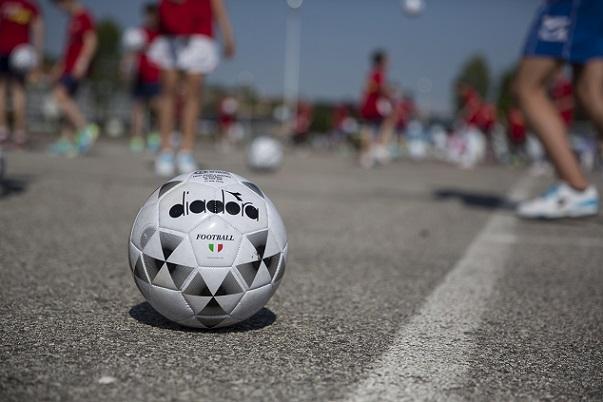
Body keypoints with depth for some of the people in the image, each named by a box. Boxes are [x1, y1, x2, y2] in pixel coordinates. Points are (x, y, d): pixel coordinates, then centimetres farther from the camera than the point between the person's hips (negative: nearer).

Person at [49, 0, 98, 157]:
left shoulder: (84, 17, -9)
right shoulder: (73, 19, 21)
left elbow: (91, 41, -17)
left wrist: (83, 62, -27)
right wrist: (61, 65, 29)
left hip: (77, 68, -10)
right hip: (69, 66, 10)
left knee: (60, 95, -22)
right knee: (67, 100, 8)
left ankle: (86, 129, -19)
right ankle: (67, 142, 10)